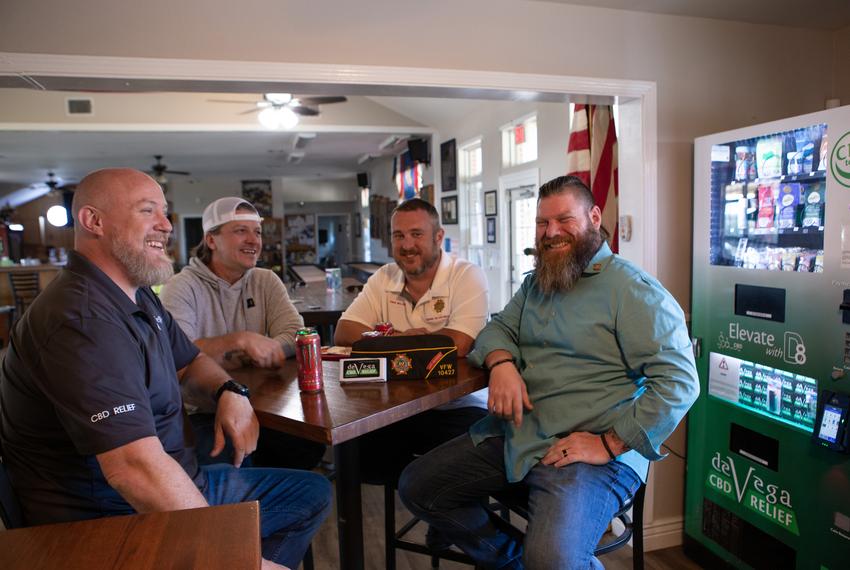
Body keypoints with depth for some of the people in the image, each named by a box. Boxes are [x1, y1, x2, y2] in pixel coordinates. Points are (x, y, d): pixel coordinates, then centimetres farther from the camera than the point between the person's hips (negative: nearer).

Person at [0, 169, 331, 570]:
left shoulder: (139, 296, 6)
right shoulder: (83, 319, -25)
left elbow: (190, 361, 21)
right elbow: (137, 470, -33)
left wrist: (229, 392, -2)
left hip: (174, 486, 10)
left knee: (312, 492, 14)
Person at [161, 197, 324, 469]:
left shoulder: (266, 281, 9)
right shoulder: (181, 288, -5)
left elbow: (295, 337, -4)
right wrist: (240, 340, -29)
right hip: (202, 413, -4)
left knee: (311, 443, -20)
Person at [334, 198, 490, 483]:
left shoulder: (468, 276, -9)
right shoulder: (384, 278, 6)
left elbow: (457, 344, -23)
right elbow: (343, 334, -3)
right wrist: (411, 337, -16)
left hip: (457, 406, -4)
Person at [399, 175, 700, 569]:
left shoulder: (635, 291, -10)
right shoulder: (536, 282, 17)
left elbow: (678, 382, -15)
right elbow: (499, 328, 18)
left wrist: (609, 444, -19)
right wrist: (501, 362, -6)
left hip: (593, 452, -7)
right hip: (513, 437, 8)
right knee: (416, 487, 3)